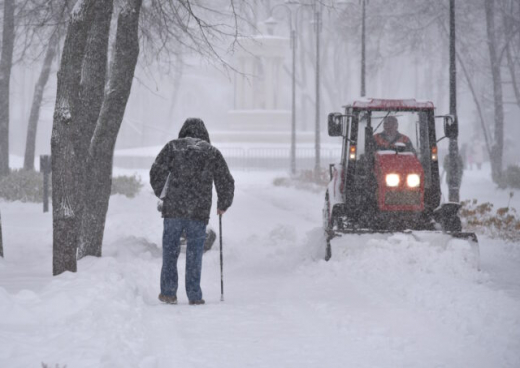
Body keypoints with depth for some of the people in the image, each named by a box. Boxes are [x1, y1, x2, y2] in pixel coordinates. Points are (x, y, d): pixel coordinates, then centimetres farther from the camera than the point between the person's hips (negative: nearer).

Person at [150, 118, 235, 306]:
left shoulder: (173, 147, 8)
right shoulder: (212, 152, 12)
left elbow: (157, 172, 0)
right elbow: (227, 182, 13)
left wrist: (161, 194, 15)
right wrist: (223, 205, 28)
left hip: (173, 209, -1)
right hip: (199, 212, 1)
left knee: (170, 250, 9)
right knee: (194, 253, 5)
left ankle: (168, 293, 9)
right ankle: (194, 296, 3)